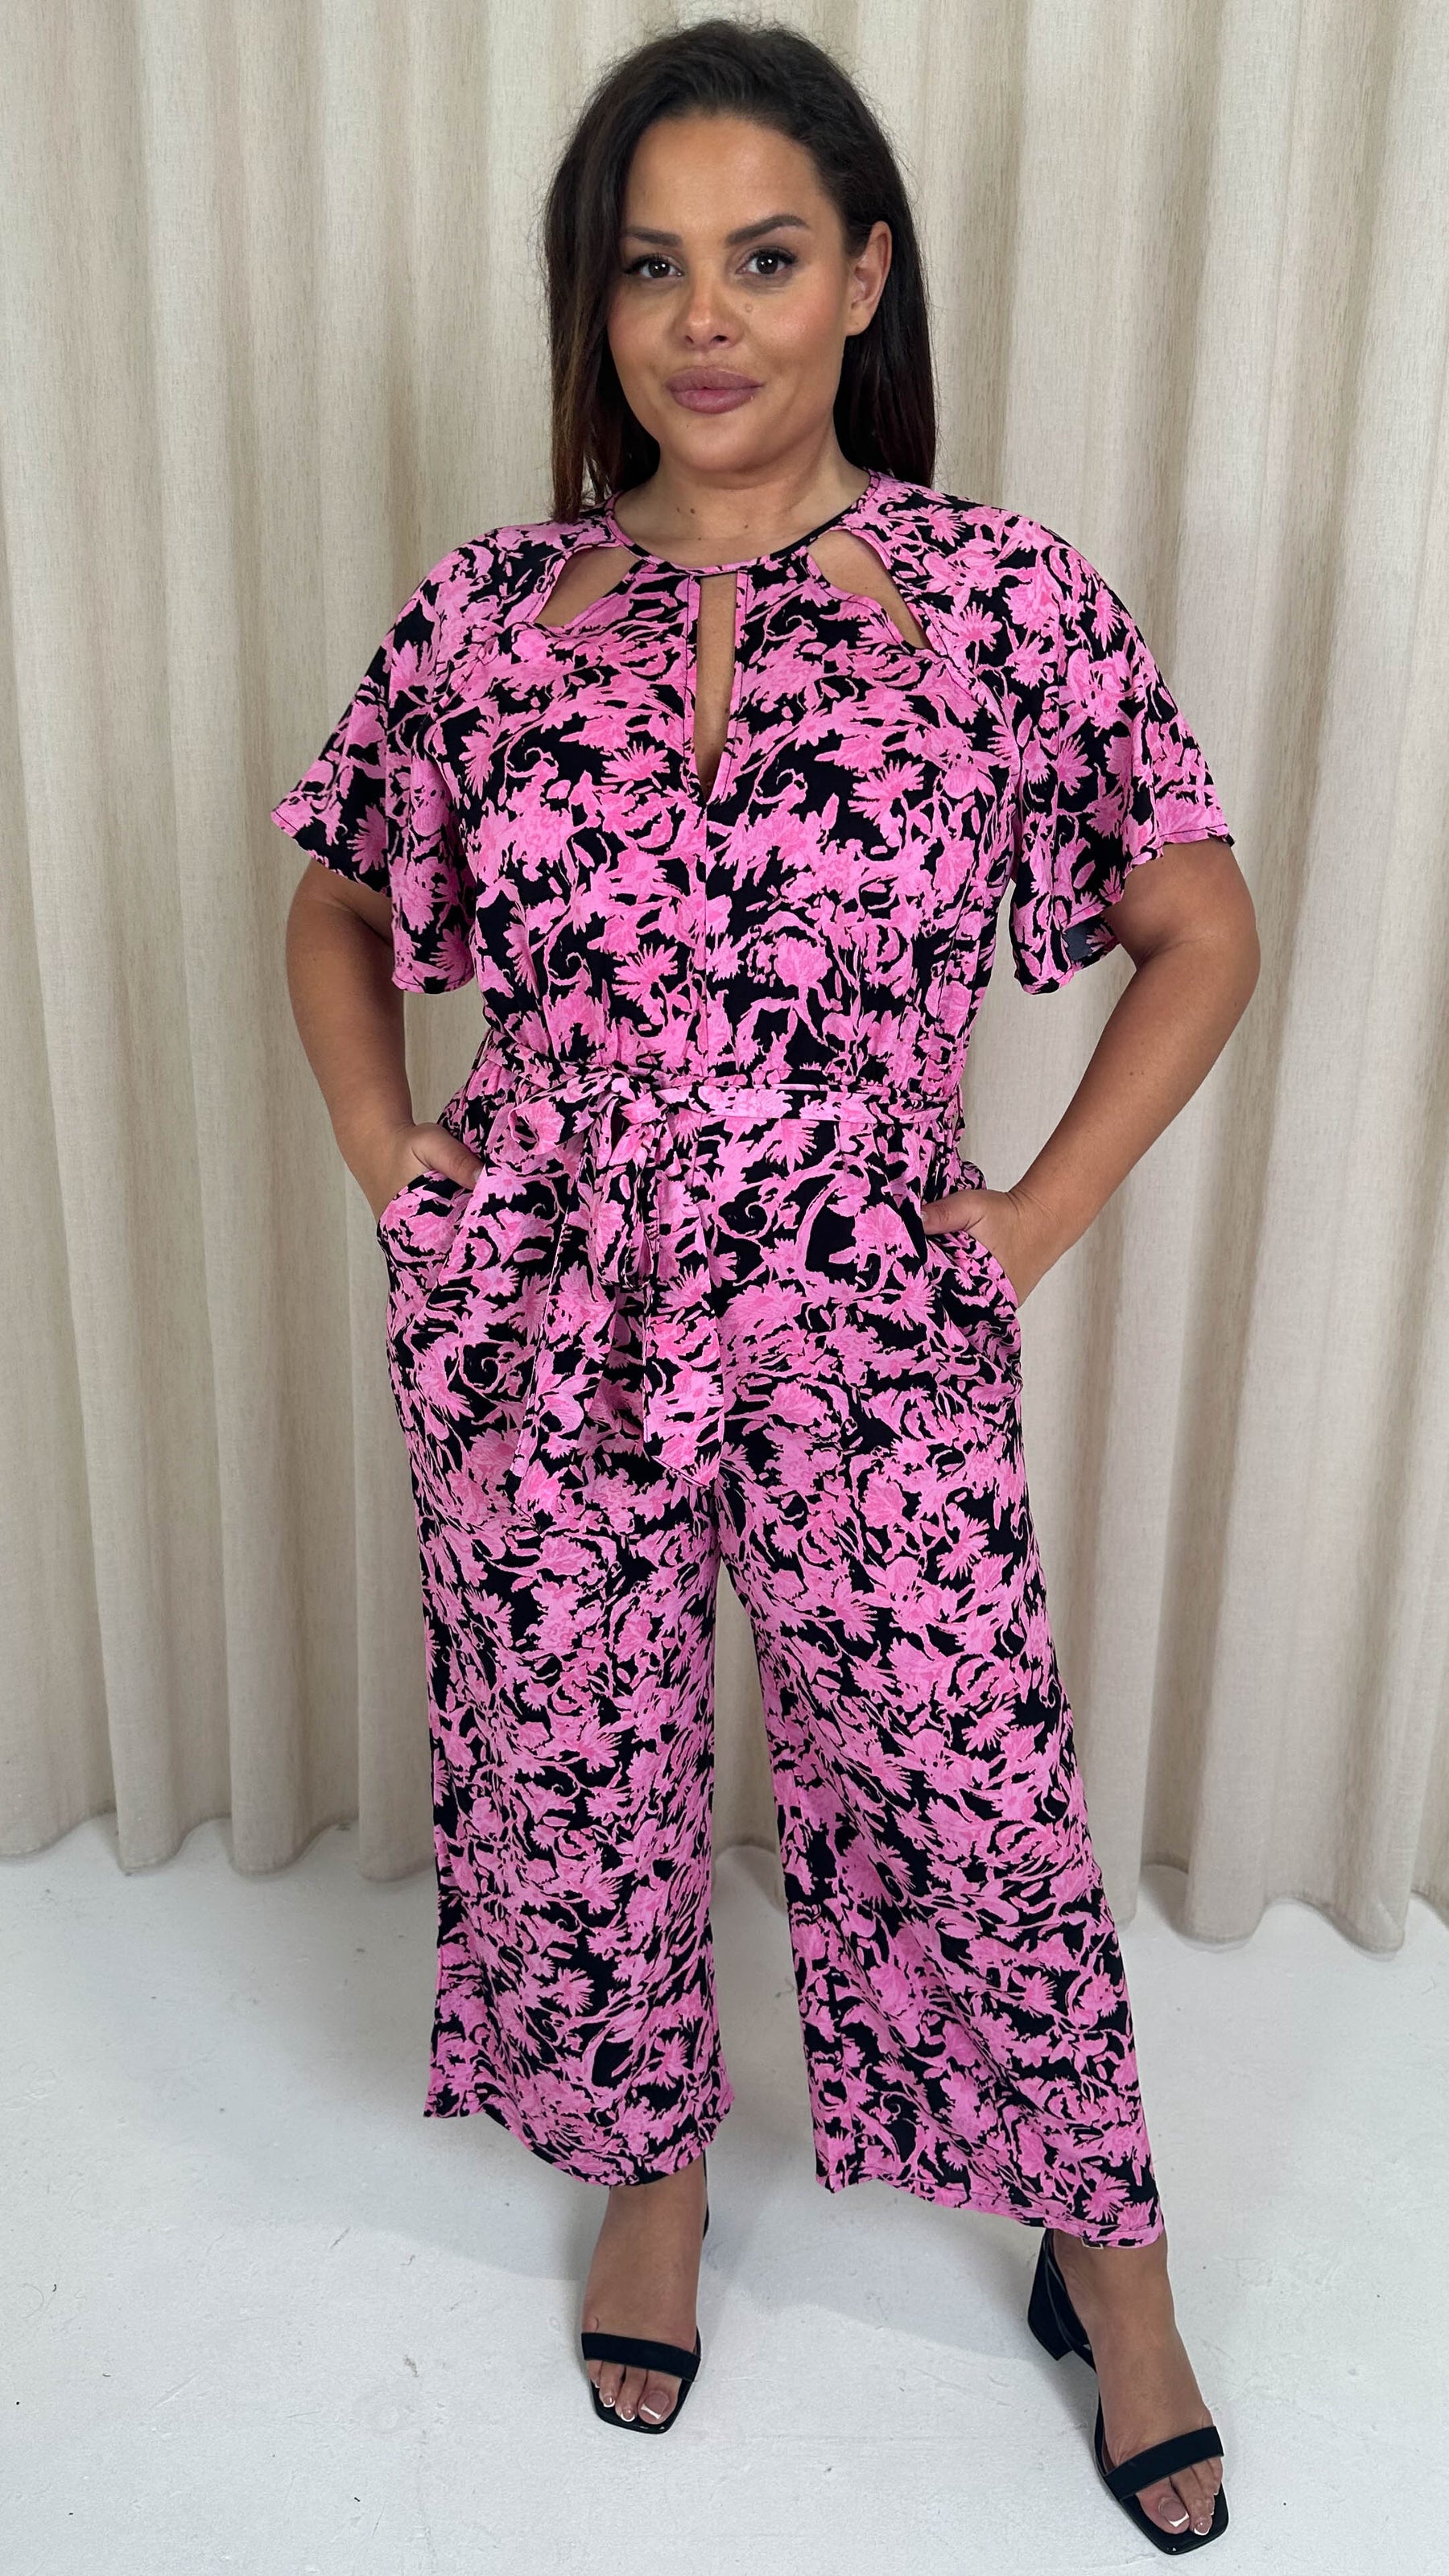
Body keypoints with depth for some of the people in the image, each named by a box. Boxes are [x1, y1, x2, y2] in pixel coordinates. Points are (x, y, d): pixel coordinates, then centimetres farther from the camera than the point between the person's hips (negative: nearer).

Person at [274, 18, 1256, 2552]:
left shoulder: (1011, 597, -6)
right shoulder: (488, 607, 1)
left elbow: (1203, 937, 2)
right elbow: (332, 907, 15)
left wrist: (1032, 1221, -3)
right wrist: (381, 1143, 3)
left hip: (869, 1344, -2)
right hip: (537, 1329, 3)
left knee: (975, 1815, 10)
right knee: (570, 1784, 17)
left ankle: (1107, 2253, 39)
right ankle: (650, 2169, 47)